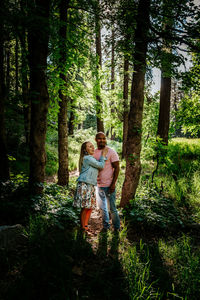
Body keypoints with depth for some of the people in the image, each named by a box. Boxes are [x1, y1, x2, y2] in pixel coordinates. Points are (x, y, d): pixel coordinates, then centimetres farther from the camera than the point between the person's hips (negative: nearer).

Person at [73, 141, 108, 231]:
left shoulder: (91, 158, 20)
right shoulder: (87, 158, -11)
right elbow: (101, 165, -10)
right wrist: (103, 155, 0)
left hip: (91, 186, 9)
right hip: (84, 185, -9)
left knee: (90, 207, 11)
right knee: (85, 207, -3)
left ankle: (86, 226, 22)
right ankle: (83, 228, 6)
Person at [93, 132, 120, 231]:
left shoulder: (111, 152, -9)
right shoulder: (94, 153, 8)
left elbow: (117, 168, -11)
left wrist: (113, 183, -16)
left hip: (109, 185, -5)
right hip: (98, 185, 5)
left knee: (112, 208, 2)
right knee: (102, 207, 16)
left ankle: (116, 227, 19)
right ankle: (105, 226, 31)